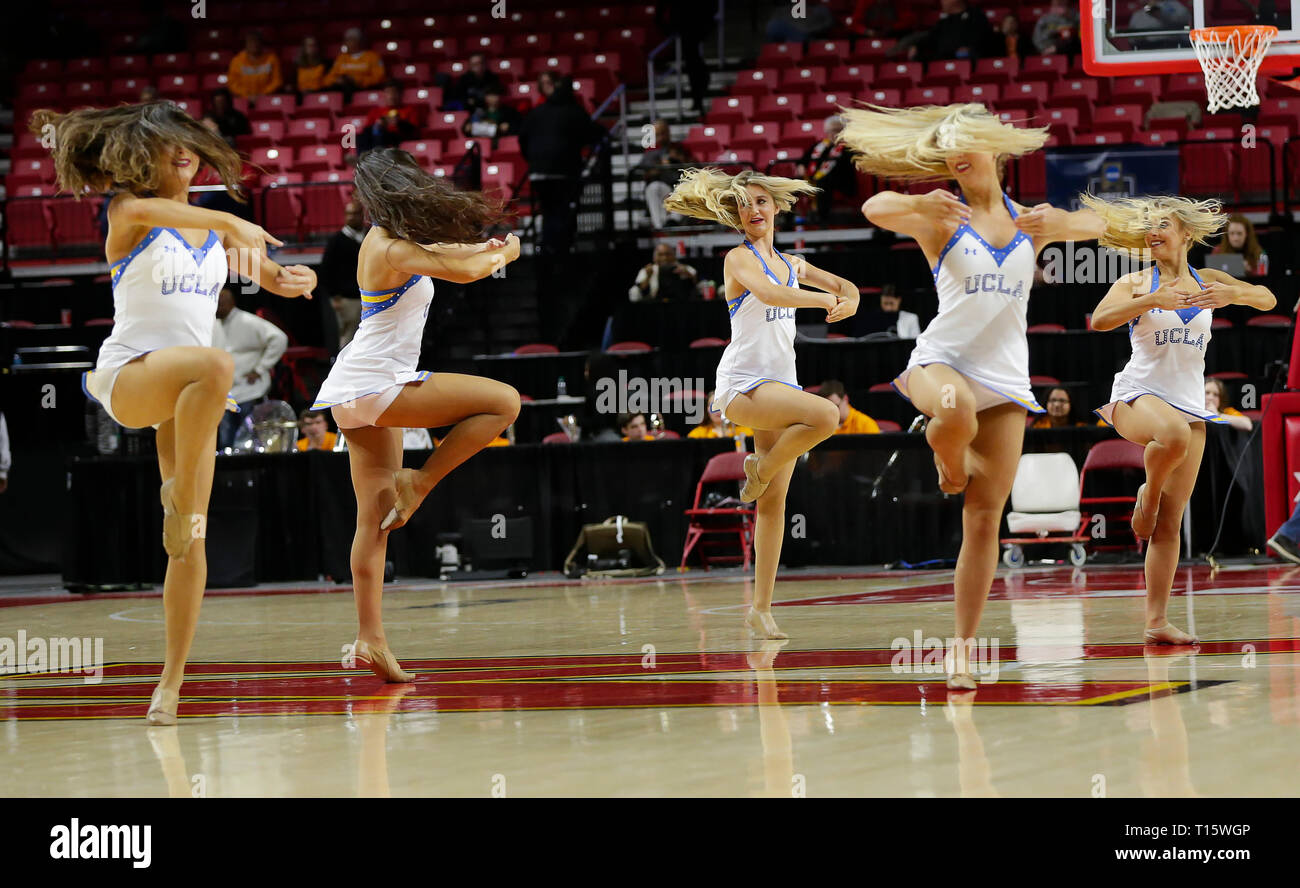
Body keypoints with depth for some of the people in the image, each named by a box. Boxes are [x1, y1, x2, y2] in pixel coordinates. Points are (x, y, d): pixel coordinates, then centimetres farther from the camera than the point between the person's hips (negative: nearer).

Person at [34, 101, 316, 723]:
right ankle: (180, 501, -26)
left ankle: (172, 682, 3)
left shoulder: (212, 225, 17)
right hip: (128, 374, -6)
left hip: (188, 393, 6)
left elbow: (273, 276, 16)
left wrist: (295, 280, -10)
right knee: (215, 365, -39)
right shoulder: (126, 211, -1)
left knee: (192, 540, -2)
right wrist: (229, 223, -42)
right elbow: (140, 209, -25)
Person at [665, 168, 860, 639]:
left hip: (780, 384, 7)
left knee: (774, 502, 3)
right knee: (825, 415, -31)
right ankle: (761, 468, -5)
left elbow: (846, 288, 26)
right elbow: (767, 292, -23)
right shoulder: (739, 258, -3)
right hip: (742, 383, -7)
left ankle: (761, 609, 5)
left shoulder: (791, 264, 18)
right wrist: (825, 299, -21)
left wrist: (847, 301, 3)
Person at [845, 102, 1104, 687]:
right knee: (956, 413, -41)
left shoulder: (1029, 222, 14)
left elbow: (1096, 225, 4)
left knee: (985, 521, -3)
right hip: (943, 359, -3)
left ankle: (962, 648, 2)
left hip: (1006, 377, 3)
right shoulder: (942, 219, 2)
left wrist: (1060, 224, -17)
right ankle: (949, 461, -4)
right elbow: (875, 209, -16)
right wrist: (919, 204, -38)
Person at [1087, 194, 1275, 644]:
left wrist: (1234, 294, -17)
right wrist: (1152, 301, -25)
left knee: (1170, 523, 0)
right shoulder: (1136, 284, 3)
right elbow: (1099, 320, -14)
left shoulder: (1208, 281, 12)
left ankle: (1157, 620, 1)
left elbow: (1267, 299, 3)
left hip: (1190, 403, 4)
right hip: (1138, 395, -4)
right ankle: (1148, 493, -10)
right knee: (1174, 435, -40)